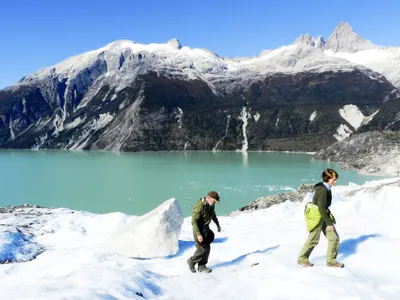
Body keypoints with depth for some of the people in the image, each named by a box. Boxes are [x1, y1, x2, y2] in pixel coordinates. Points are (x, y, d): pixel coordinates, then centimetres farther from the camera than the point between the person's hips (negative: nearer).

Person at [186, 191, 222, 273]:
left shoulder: (211, 204, -3)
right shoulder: (200, 206, -30)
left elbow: (213, 214, 17)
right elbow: (194, 221, -28)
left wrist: (218, 225, 23)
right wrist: (198, 234, -30)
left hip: (206, 227, 8)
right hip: (198, 229, -8)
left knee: (207, 248, 10)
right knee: (202, 249, -3)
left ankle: (201, 266, 24)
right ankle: (191, 261, 21)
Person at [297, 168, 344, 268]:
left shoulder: (326, 188, 5)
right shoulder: (323, 190, -24)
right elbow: (321, 209, -25)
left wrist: (329, 221, 21)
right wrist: (329, 223, -21)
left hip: (323, 215, 9)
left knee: (334, 237, 7)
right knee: (313, 239, 5)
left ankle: (331, 260, 18)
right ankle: (302, 259, 24)